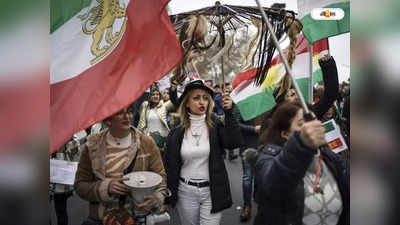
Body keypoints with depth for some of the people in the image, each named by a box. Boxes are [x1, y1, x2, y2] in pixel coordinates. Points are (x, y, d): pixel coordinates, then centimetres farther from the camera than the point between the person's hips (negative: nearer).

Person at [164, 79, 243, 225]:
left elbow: (234, 143, -20)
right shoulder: (177, 133, -2)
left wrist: (229, 113, -25)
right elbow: (170, 166, 3)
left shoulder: (215, 125, -4)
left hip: (212, 191, -1)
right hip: (185, 191, 1)